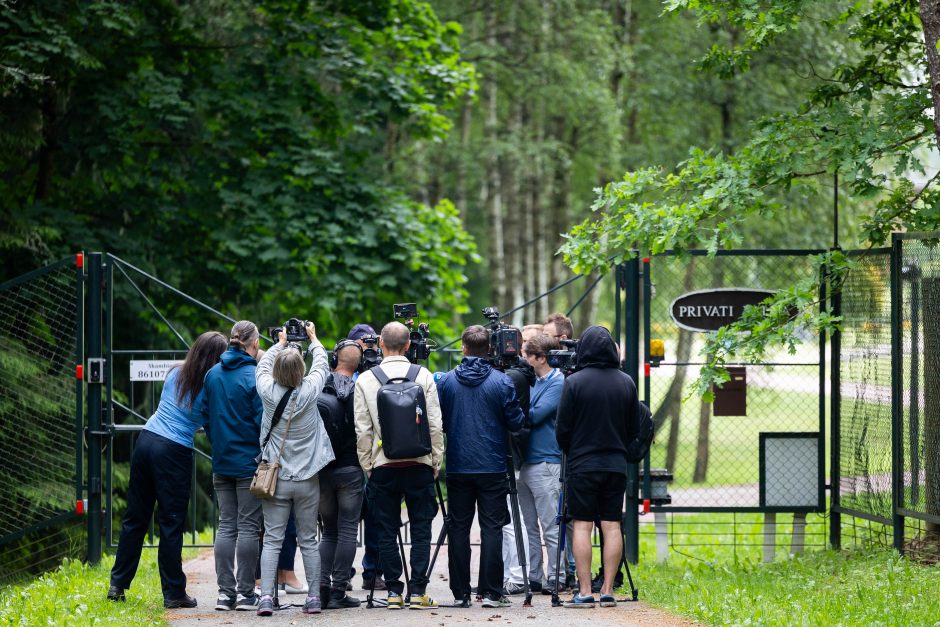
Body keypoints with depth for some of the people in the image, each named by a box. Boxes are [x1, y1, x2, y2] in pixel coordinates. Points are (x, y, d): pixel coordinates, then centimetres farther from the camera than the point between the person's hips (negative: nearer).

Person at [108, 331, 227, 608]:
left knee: (135, 517, 12)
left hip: (147, 440, 5)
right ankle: (173, 593, 5)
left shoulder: (176, 374, 8)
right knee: (171, 523, 0)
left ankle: (117, 585, 16)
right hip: (174, 451, -5)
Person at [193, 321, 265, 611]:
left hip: (222, 463, 5)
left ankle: (225, 592, 7)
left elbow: (200, 411, 9)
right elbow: (263, 420, -15)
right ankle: (245, 593, 0)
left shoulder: (212, 374, 5)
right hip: (250, 462, -5)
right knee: (248, 527, -1)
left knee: (226, 525, 9)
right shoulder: (254, 376, -14)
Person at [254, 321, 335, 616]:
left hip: (276, 478, 0)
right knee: (308, 541, 8)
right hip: (307, 479, 0)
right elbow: (321, 364, 9)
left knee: (272, 540, 1)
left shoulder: (269, 392, -10)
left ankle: (266, 597, -10)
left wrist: (280, 343, 26)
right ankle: (314, 597, 8)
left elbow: (263, 366, 12)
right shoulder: (309, 391, -11)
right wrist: (313, 338, 25)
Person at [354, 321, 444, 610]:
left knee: (387, 531, 6)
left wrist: (367, 465, 8)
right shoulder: (423, 376, -1)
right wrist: (436, 461, 8)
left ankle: (394, 592, 4)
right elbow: (435, 425, -1)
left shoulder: (365, 380, -1)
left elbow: (362, 430, -1)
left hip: (383, 466, 0)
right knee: (421, 529, 4)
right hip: (419, 464, 0)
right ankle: (418, 592, -1)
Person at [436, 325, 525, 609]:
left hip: (458, 467, 2)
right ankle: (491, 592, -3)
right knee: (492, 529, 0)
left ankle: (460, 593, 6)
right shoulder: (502, 381, -5)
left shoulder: (446, 381, 0)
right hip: (492, 467, -2)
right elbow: (516, 423, -3)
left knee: (458, 529, 6)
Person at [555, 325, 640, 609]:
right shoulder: (626, 383, 3)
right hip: (616, 465, 3)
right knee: (612, 526, 6)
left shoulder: (574, 382, -9)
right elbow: (634, 428, 11)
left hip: (582, 466, -3)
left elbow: (562, 428, -3)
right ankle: (607, 590, 4)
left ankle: (585, 592, -5)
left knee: (582, 526, -1)